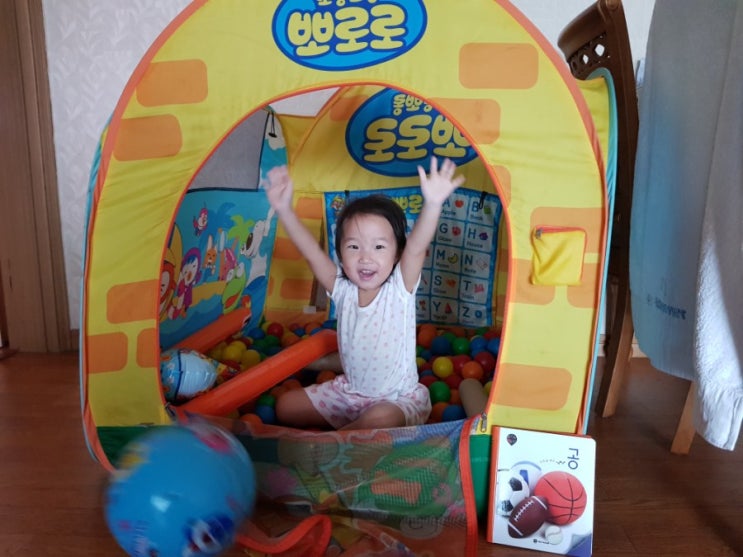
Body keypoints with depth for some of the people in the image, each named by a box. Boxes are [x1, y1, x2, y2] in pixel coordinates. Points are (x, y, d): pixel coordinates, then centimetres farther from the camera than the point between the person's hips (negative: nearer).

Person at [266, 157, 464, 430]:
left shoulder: (400, 288, -18)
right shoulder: (343, 289, -9)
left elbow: (416, 248, -36)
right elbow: (312, 252, -19)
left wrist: (432, 203, -52)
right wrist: (284, 209, -31)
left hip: (397, 399, -4)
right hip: (348, 391, 5)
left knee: (380, 420, -36)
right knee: (286, 406, 4)